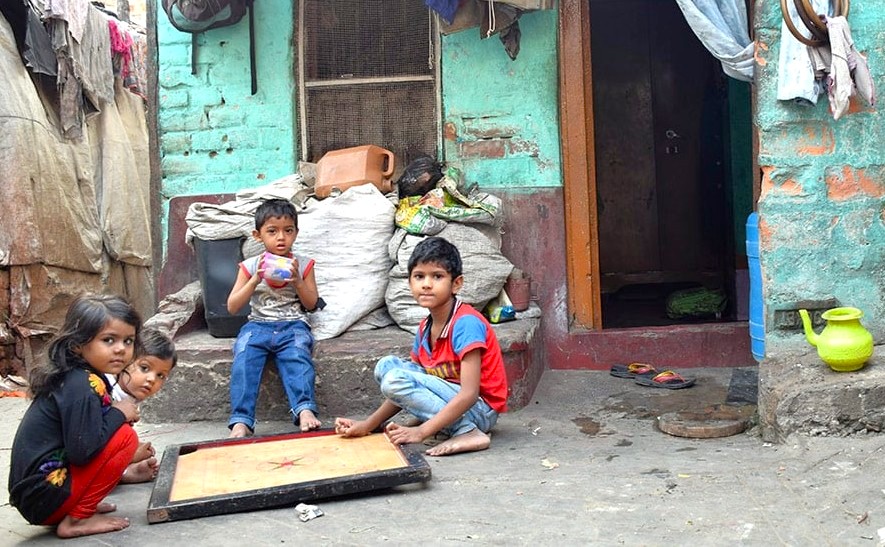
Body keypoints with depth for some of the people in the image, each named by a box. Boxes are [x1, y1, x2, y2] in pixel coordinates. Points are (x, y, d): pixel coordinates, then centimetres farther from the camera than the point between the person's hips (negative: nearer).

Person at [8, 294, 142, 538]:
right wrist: (119, 414, -14)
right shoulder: (83, 386, -19)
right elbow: (82, 450, -26)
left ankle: (78, 507, 9)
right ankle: (75, 520, -9)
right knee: (125, 436, -15)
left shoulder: (76, 378, 9)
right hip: (44, 496, -10)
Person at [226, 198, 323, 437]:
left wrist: (298, 282, -8)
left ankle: (305, 410, -46)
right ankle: (241, 421, -36)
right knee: (244, 359, -29)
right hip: (258, 325, 1)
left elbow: (312, 304, 10)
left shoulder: (303, 264, 10)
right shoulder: (250, 266, 9)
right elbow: (232, 307, 4)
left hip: (293, 325, 0)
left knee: (297, 357, -32)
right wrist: (255, 280, -8)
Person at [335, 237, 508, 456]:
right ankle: (439, 423, -1)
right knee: (387, 365, 2)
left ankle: (467, 432, -21)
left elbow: (469, 394, -26)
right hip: (450, 399, 8)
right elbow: (404, 393, 9)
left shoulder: (466, 323, -20)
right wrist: (368, 425, -1)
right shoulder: (425, 328, 5)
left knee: (395, 379, -22)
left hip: (479, 409, -8)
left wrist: (421, 432, -28)